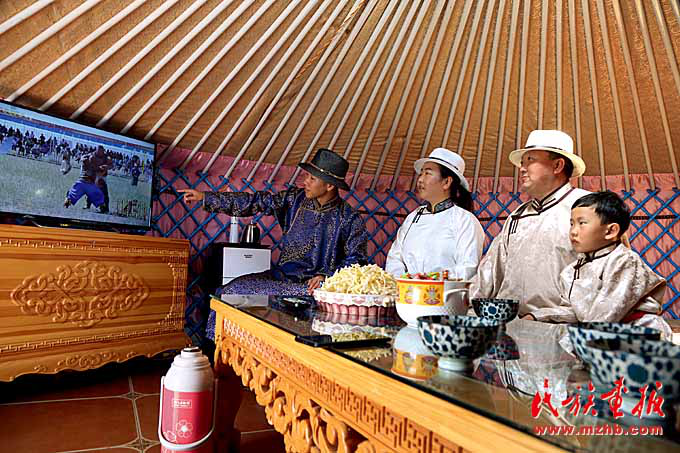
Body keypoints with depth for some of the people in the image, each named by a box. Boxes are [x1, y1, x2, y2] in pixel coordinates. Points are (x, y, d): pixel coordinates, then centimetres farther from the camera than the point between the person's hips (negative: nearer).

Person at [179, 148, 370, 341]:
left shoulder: (349, 219, -4)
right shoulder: (295, 199, 5)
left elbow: (358, 259, -4)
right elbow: (255, 202, 5)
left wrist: (327, 276, -20)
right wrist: (205, 197, 3)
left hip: (313, 285, -4)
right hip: (281, 276, 4)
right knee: (233, 290, -13)